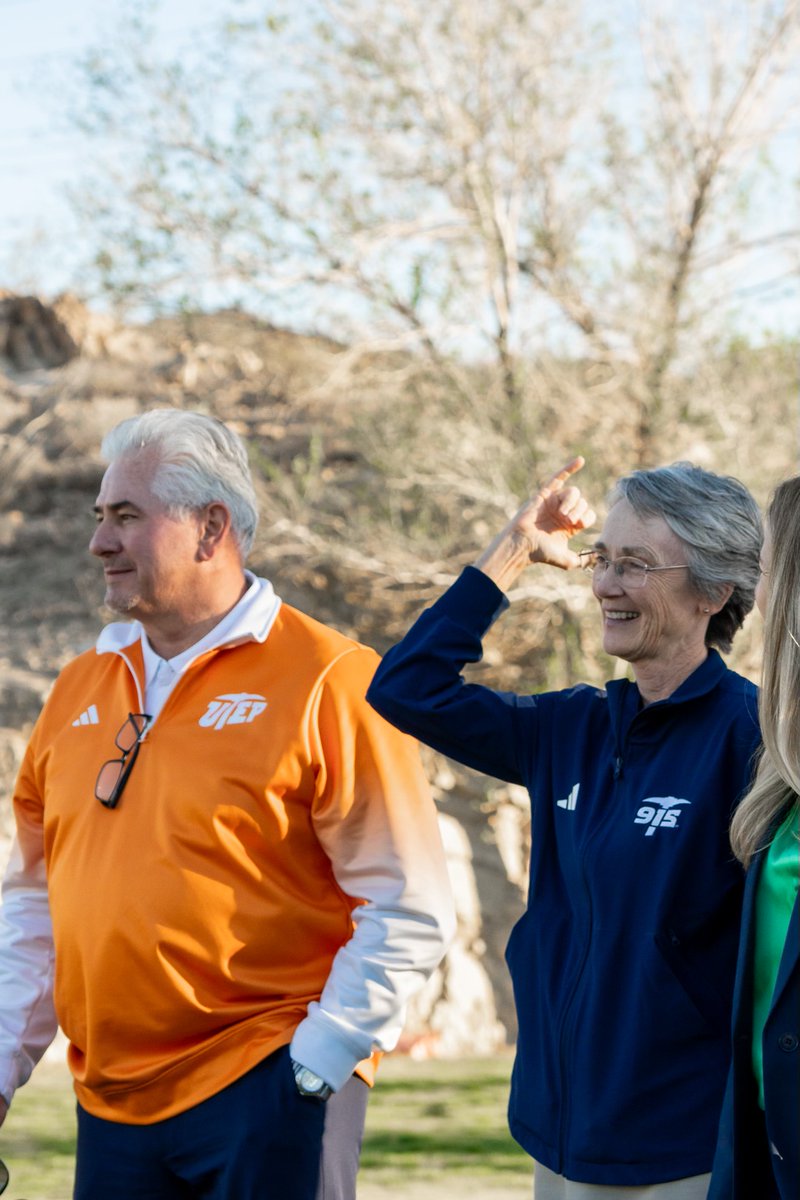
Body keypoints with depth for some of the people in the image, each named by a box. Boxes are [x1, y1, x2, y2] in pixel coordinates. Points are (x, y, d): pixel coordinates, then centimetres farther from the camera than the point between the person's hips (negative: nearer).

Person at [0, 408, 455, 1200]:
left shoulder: (324, 680, -7)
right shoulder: (81, 687, 12)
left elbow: (409, 911, -9)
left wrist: (317, 1063, -13)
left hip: (266, 1101, -6)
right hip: (112, 1104, 6)